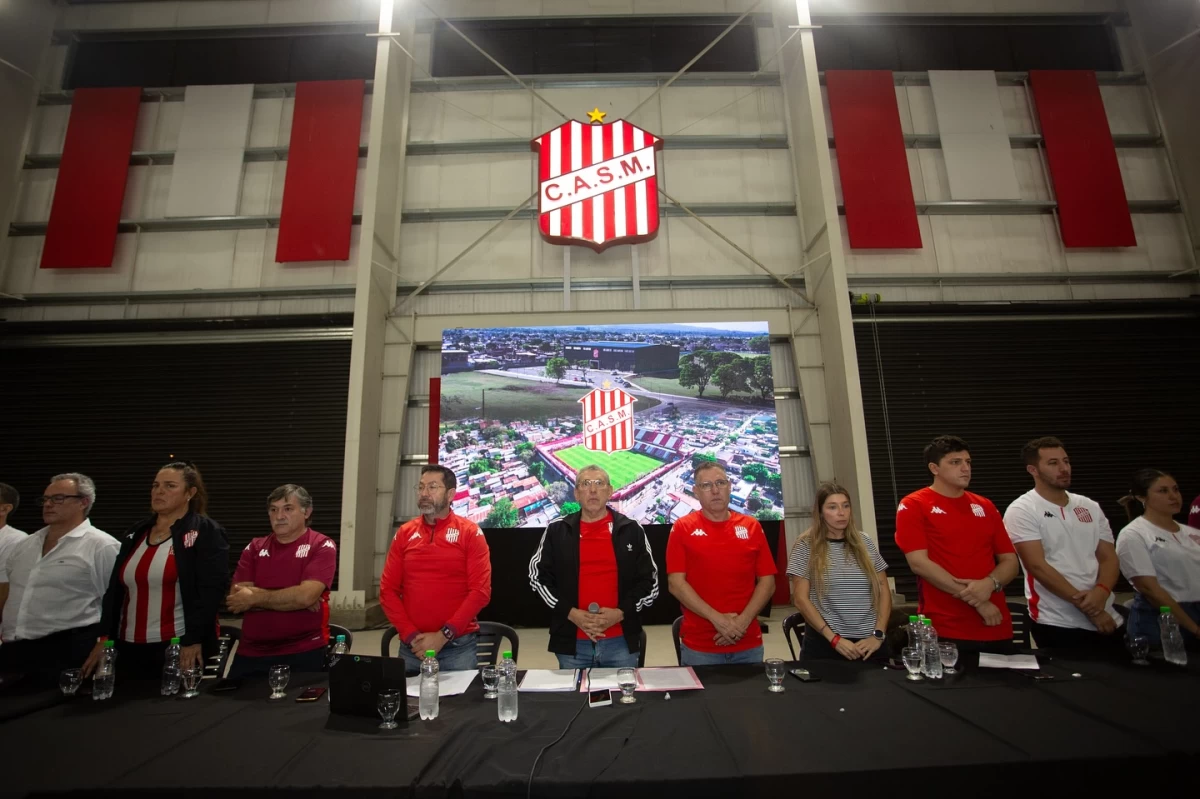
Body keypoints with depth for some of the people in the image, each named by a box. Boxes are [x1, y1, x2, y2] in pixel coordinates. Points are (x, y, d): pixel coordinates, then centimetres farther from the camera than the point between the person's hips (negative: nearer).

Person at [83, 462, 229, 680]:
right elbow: (115, 589, 14)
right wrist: (104, 637, 7)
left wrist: (192, 640, -19)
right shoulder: (135, 533, 12)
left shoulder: (206, 532, -8)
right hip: (129, 647, 6)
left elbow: (211, 589, -16)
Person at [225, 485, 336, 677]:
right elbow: (235, 599, -3)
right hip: (250, 654, 5)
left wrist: (255, 598, -8)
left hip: (303, 654, -4)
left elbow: (306, 595, -19)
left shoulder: (322, 546, -7)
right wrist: (291, 599, -13)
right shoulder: (254, 548, 8)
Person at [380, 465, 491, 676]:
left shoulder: (470, 532, -5)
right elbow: (388, 590, 3)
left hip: (458, 646, -2)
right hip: (412, 647, 3)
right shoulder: (404, 533, 5)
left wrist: (444, 634, -14)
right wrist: (410, 635, -6)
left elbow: (480, 591, -10)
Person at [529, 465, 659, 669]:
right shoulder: (557, 531, 1)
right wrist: (570, 613, -8)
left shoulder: (631, 530, 1)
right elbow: (538, 577, 3)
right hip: (572, 642, 0)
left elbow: (649, 581, 3)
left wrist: (621, 613, -11)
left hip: (620, 642, 0)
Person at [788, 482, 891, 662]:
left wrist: (878, 635, -2)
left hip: (868, 642, 3)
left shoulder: (864, 543, 5)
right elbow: (800, 599, -8)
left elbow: (884, 591, 8)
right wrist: (834, 638, -12)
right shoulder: (806, 546, -6)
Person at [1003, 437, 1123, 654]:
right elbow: (1038, 566, -15)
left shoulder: (1090, 507, 10)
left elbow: (1109, 559, 7)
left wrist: (1101, 591, -13)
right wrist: (1087, 606, -15)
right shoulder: (1021, 510, -10)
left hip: (1107, 621, 6)